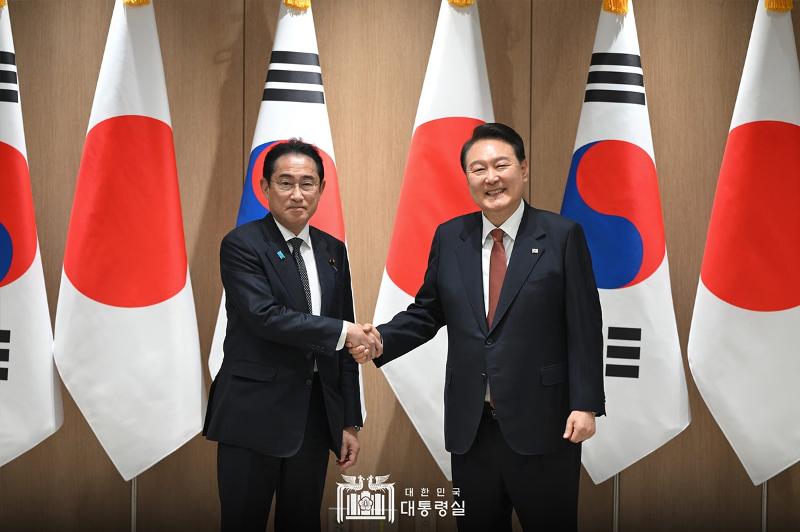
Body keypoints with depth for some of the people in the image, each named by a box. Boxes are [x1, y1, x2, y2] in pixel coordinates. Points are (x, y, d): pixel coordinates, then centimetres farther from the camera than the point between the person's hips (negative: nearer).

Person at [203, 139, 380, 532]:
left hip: (316, 417, 5)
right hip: (254, 416, -5)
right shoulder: (241, 244, -7)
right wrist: (342, 331, -17)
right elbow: (264, 316, -21)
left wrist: (350, 422, 9)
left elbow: (344, 345, 11)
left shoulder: (333, 250, 9)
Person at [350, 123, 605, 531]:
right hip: (470, 425, 3)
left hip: (542, 423, -3)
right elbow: (426, 312, 11)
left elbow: (584, 327, -6)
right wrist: (381, 341, -6)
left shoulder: (562, 236, -3)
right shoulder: (449, 237, 7)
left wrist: (585, 404, -11)